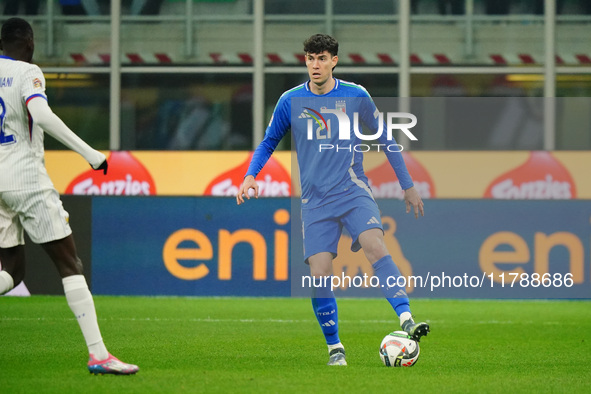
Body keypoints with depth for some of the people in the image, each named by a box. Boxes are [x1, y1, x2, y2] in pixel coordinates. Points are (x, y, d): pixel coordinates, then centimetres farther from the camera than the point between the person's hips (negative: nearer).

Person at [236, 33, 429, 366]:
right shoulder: (291, 101, 4)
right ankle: (335, 348, 9)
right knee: (319, 273, -7)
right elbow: (269, 142, 17)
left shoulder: (356, 96, 2)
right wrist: (251, 176, 0)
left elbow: (385, 139, 13)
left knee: (375, 245, -27)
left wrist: (408, 185, 13)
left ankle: (407, 320, -36)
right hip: (316, 200, 1)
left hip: (354, 191, -1)